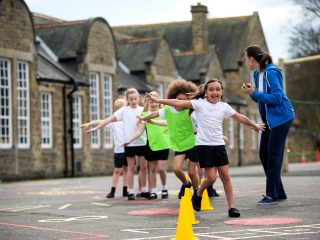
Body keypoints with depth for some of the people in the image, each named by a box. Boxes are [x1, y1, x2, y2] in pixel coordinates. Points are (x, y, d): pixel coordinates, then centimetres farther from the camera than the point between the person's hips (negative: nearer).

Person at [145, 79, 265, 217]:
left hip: (219, 145, 4)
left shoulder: (224, 107, 7)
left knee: (225, 176, 0)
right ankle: (198, 194, 22)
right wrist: (158, 100, -19)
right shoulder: (199, 103, -5)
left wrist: (254, 125, 28)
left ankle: (231, 206, 5)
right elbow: (179, 103, -12)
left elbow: (240, 117, 19)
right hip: (204, 145, -4)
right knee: (211, 177, -8)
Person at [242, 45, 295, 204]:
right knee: (264, 154, 9)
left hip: (281, 118, -9)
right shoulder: (257, 74, 8)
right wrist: (251, 92, -5)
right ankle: (279, 192, 17)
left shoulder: (271, 73, -19)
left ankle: (272, 194, 2)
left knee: (273, 155, -6)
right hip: (269, 119, 9)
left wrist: (255, 93, -22)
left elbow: (277, 97, -25)